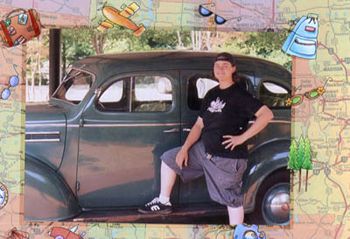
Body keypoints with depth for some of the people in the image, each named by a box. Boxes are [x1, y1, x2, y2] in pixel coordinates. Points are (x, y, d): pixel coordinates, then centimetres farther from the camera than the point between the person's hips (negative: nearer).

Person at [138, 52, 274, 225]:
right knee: (169, 158, 13)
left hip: (228, 157, -8)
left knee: (233, 200, -2)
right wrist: (185, 148, 1)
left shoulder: (239, 95, -13)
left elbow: (267, 114, -22)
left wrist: (242, 137, -22)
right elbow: (199, 125, 12)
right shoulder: (211, 94, 9)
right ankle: (163, 202, 25)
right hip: (204, 150, 8)